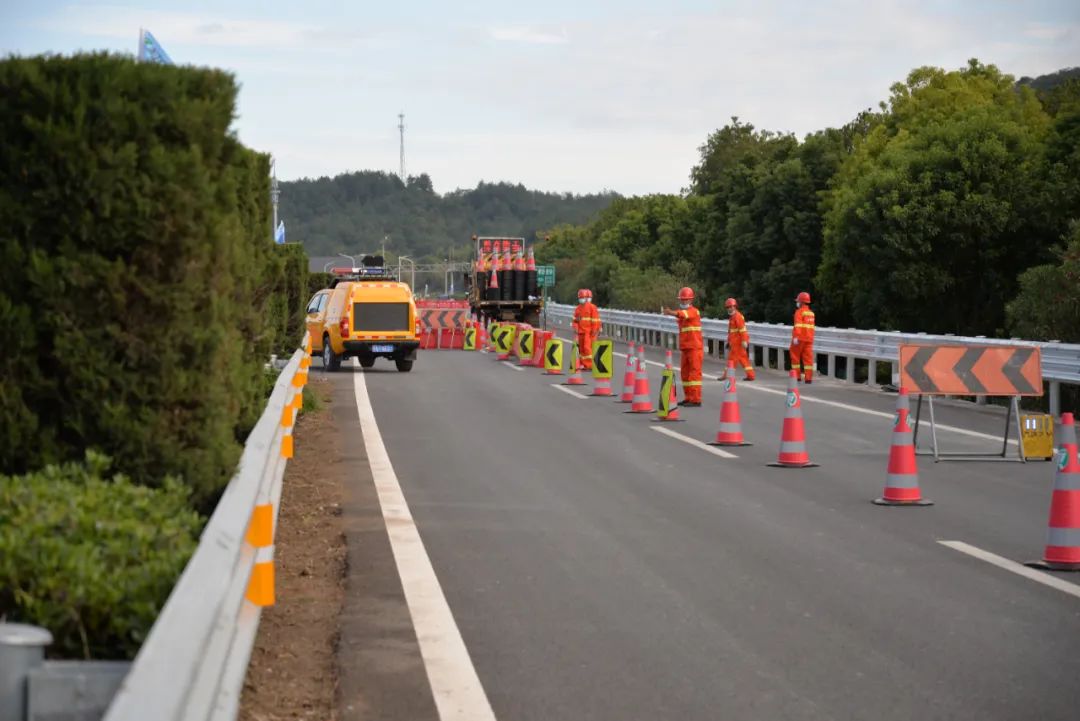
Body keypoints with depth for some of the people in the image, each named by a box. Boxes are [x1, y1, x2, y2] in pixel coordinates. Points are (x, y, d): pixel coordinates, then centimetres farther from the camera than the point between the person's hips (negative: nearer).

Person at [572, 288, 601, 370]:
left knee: (587, 347, -12)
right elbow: (575, 319, 17)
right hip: (581, 332, 7)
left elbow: (595, 320, -8)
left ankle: (590, 365, -9)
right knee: (581, 348, 10)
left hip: (589, 332, -7)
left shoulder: (592, 307, -7)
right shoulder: (578, 308, 13)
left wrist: (594, 330, -12)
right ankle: (583, 364, 18)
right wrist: (576, 327, 2)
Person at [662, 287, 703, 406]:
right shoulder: (682, 312, 17)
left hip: (694, 347, -9)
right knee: (685, 373, 10)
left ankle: (696, 399, -10)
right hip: (685, 348, 9)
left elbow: (683, 314, -33)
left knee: (694, 372, -9)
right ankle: (688, 398, 17)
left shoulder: (693, 311, -10)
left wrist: (671, 312, -51)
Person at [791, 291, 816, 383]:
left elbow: (798, 325, -19)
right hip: (809, 339, 6)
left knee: (795, 357, 7)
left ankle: (797, 376, 10)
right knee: (808, 358, 2)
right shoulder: (811, 313, 15)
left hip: (799, 338, -6)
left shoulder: (799, 312, -8)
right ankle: (808, 377, -3)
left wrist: (795, 337, -25)